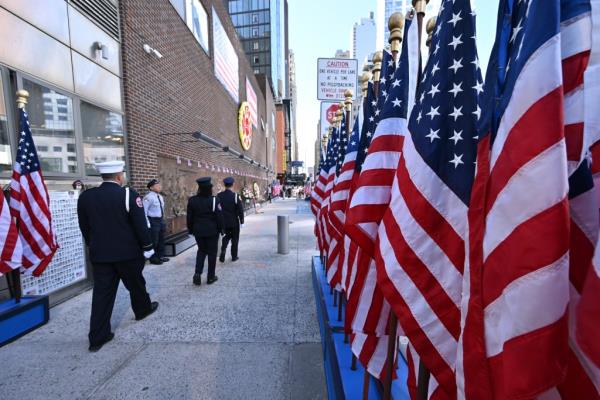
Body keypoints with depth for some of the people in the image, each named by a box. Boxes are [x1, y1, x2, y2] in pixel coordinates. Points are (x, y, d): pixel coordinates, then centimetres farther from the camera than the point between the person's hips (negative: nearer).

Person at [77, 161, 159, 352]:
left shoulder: (85, 196, 2)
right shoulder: (128, 194, -15)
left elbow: (84, 227, 10)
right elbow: (140, 224, -15)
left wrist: (94, 247, 21)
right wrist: (147, 247, -4)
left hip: (99, 254, 4)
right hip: (127, 252, -4)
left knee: (102, 293, 9)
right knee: (135, 284, 18)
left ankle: (97, 337, 14)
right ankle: (143, 309, 40)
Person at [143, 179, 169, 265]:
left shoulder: (160, 197, 10)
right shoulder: (148, 197, -16)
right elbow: (144, 211, -17)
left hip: (161, 220, 8)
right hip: (153, 221, -8)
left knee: (161, 239, 17)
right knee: (154, 240, 1)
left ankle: (161, 256, 31)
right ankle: (153, 258, 17)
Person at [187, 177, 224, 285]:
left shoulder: (192, 200, -2)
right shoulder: (214, 200, -14)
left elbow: (189, 217, 5)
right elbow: (219, 217, -12)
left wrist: (191, 229, 16)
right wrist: (221, 229, 1)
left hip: (198, 231, 4)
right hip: (212, 231, -3)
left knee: (201, 250, 21)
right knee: (212, 252, 9)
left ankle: (197, 273, 8)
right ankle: (211, 277, 17)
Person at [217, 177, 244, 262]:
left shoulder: (219, 196, -3)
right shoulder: (235, 195, -15)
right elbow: (240, 209, -13)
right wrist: (241, 220, 0)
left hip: (223, 221, 3)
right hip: (234, 222, -3)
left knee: (226, 237, 21)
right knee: (235, 239, 12)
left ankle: (223, 250, 2)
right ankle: (234, 256, 20)